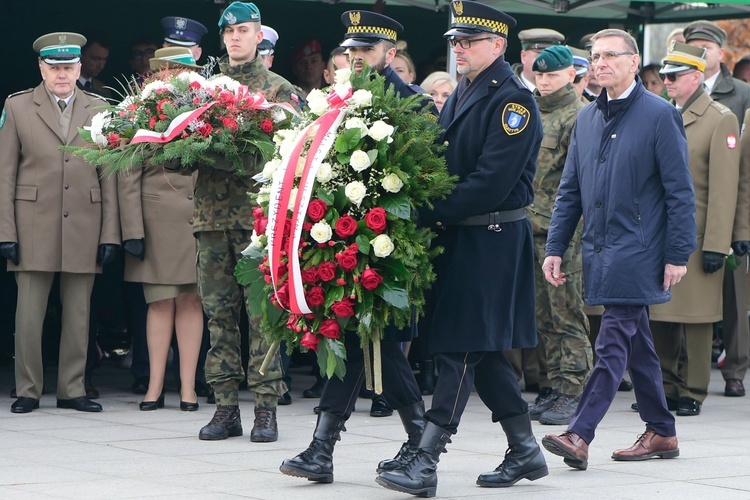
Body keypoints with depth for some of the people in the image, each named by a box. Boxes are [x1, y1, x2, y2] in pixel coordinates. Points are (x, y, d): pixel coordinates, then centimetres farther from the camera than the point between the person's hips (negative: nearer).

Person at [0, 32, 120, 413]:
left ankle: (72, 389, 12)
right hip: (34, 229, -1)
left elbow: (109, 177, 8)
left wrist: (110, 235, 2)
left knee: (79, 314, 4)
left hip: (84, 228, 2)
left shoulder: (99, 110, 9)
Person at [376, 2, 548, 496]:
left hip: (491, 242, -9)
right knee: (484, 350, 13)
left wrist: (428, 214, -20)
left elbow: (491, 181, -21)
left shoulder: (514, 100, -13)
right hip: (459, 238, 9)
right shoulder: (461, 95, 16)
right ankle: (525, 452, 23)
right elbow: (440, 155, 16)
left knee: (461, 349, -9)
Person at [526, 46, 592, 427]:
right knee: (545, 315, 11)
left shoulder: (579, 117, -8)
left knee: (568, 314, -4)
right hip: (531, 229, 8)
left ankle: (573, 392, -1)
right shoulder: (531, 115, 17)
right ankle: (556, 386, 18)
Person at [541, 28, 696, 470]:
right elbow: (570, 189, 16)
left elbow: (680, 191, -7)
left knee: (614, 340, -12)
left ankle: (580, 435, -18)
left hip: (638, 250, -7)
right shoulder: (587, 118, 13)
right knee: (637, 343, 13)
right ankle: (662, 433, 22)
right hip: (600, 250, 7)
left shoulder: (661, 115, -6)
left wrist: (678, 255, -11)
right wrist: (556, 247, 9)